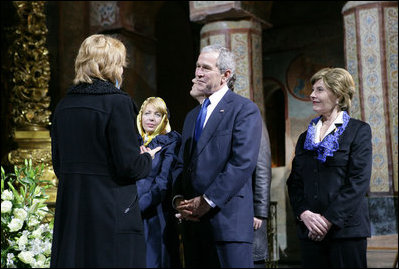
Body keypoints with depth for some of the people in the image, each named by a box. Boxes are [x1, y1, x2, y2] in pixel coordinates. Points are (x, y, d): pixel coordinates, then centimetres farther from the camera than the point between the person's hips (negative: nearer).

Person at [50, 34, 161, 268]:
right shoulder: (117, 102, -11)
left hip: (70, 209, 7)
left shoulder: (64, 105, 8)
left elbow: (58, 165, 13)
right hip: (111, 211, -6)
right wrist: (147, 159, 6)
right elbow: (128, 166, -14)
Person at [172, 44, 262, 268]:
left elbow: (243, 163, -14)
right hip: (192, 220, 7)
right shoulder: (192, 116, 22)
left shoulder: (245, 109, -3)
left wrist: (206, 201, -16)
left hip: (228, 219, -7)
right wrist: (179, 199, 0)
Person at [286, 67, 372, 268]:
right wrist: (304, 214, -7)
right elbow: (294, 182, 11)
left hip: (345, 228, -4)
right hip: (309, 231, 4)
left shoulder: (358, 130, 2)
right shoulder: (305, 137, 17)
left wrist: (329, 219, -14)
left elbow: (359, 181, -7)